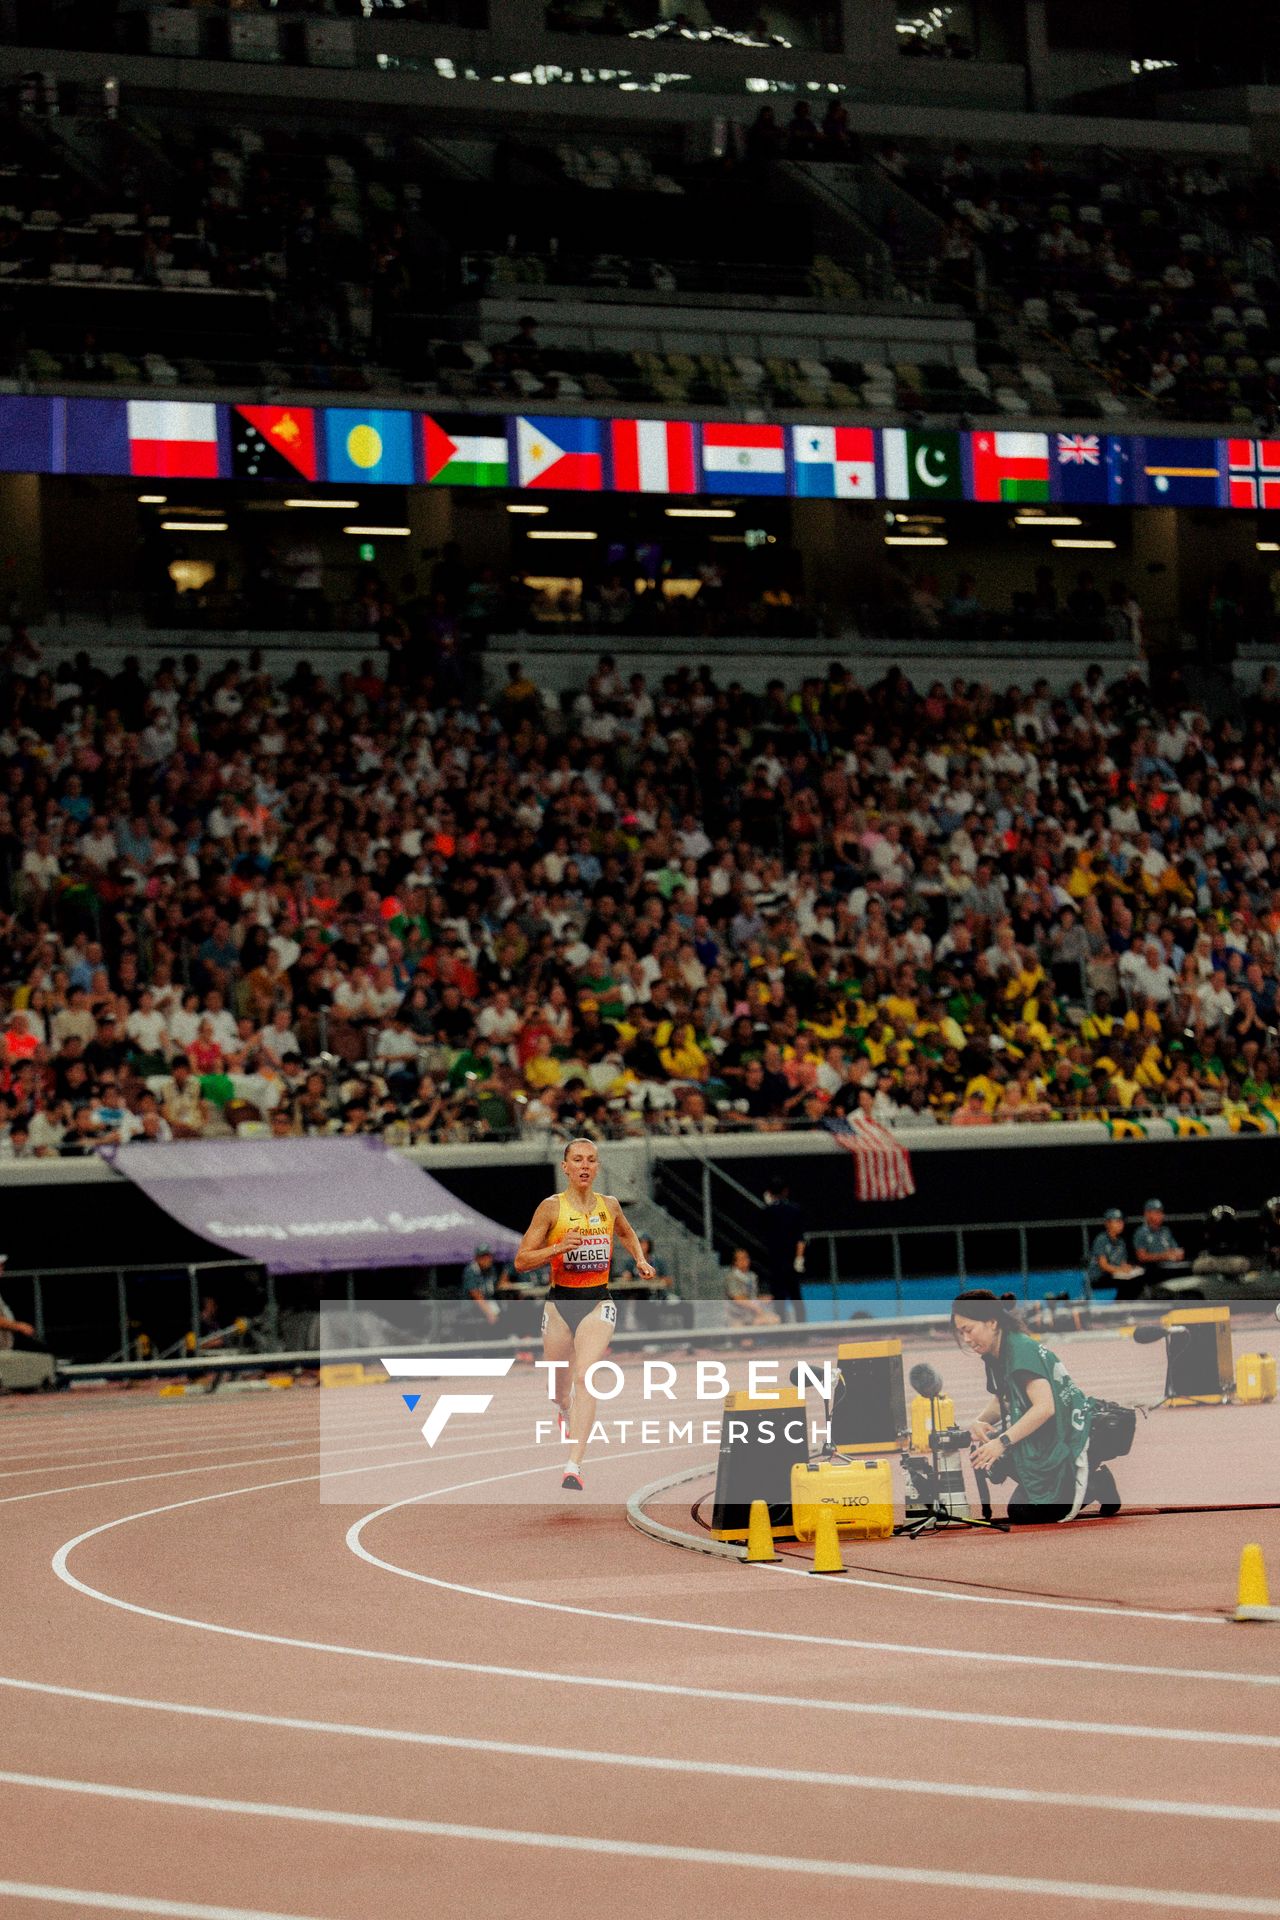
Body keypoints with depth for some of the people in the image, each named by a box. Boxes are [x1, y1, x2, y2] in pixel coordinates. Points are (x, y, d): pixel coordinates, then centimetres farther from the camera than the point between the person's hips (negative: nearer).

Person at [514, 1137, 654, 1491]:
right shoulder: (551, 1207, -5)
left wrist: (640, 1261, 13)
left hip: (598, 1303, 0)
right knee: (559, 1389, 13)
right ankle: (567, 1413, 54)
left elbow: (627, 1234, 30)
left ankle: (574, 1466, -27)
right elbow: (521, 1261, -7)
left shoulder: (609, 1206, 5)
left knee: (584, 1376, -21)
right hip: (559, 1303, 0)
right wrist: (558, 1248, -21)